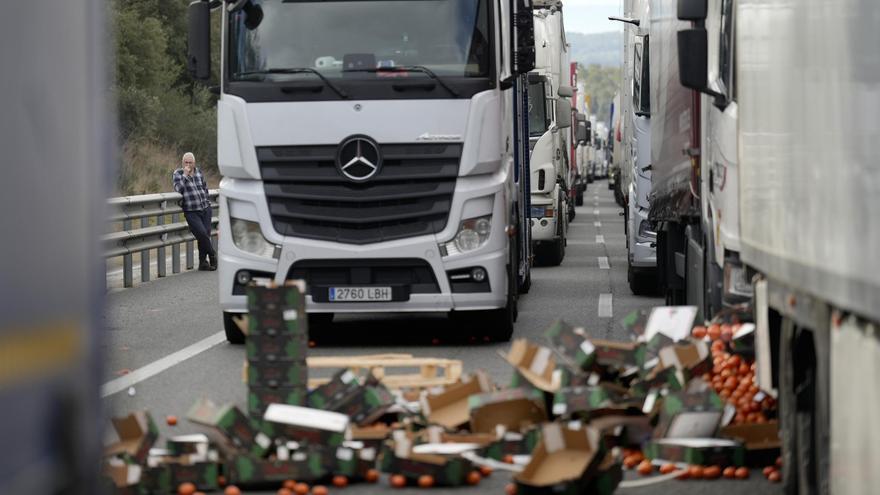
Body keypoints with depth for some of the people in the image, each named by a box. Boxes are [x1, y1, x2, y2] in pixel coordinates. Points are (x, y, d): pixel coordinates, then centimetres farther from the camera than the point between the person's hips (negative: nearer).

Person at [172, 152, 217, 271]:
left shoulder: (198, 172, 12)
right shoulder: (178, 173, 1)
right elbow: (178, 189, -15)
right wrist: (185, 175, -16)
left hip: (205, 209, 4)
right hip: (191, 211, -4)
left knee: (206, 234, -4)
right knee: (202, 233, -20)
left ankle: (203, 262, 6)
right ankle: (212, 255, 0)